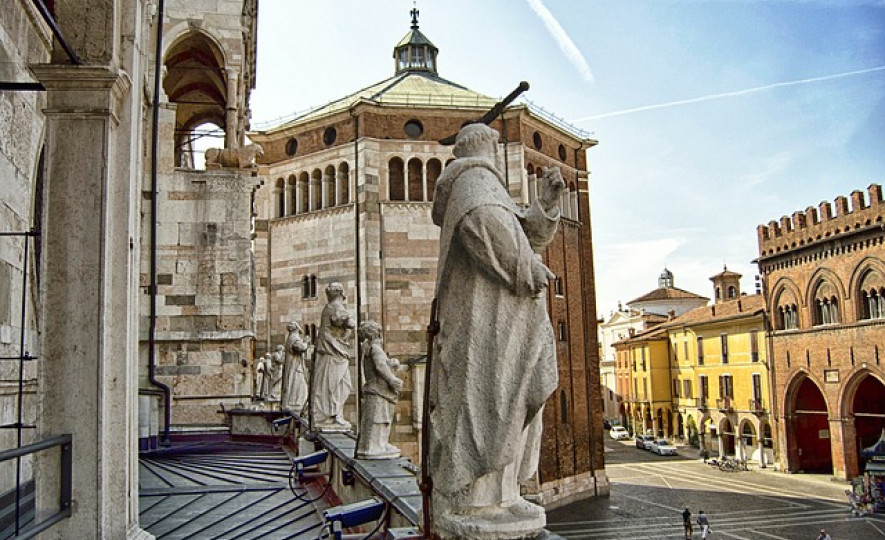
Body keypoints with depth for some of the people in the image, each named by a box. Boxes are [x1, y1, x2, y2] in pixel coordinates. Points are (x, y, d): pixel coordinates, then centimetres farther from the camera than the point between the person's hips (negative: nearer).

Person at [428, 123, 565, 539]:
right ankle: (471, 504, -11)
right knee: (483, 399, -12)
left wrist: (547, 200, 9)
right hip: (484, 311, -11)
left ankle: (495, 497, 13)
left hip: (494, 315, 11)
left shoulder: (483, 184, 28)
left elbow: (528, 234, 23)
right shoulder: (475, 176, -2)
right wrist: (526, 269, -18)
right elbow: (483, 219, -25)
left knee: (501, 404, 9)